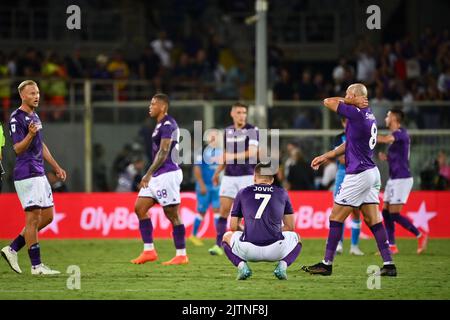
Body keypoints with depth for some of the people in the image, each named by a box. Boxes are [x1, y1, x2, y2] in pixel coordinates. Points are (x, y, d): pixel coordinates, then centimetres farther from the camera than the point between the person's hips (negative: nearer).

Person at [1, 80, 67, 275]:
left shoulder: (34, 116, 18)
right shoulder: (16, 118, -11)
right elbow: (18, 148, -17)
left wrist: (56, 167, 27)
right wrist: (30, 134, -34)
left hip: (39, 174, 9)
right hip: (26, 175, -9)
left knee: (47, 216, 9)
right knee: (33, 218, -7)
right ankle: (36, 265, -4)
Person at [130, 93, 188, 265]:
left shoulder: (168, 125, -14)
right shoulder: (161, 125, 17)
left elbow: (163, 153, -21)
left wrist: (149, 174, -24)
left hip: (167, 174, -11)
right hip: (157, 176, 11)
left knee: (172, 215, -5)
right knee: (139, 208, 7)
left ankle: (181, 255, 1)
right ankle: (149, 251, 8)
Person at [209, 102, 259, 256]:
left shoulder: (252, 130, -5)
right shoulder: (227, 131, 12)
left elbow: (252, 152, -19)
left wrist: (234, 156, -31)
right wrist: (217, 172, 20)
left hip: (247, 176, -4)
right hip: (229, 177, 4)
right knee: (224, 210, -3)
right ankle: (219, 245, -1)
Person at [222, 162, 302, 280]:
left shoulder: (243, 193, 14)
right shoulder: (282, 193, 16)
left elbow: (233, 227, 18)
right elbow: (290, 227, 21)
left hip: (248, 250, 0)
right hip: (275, 250, 0)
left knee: (227, 237, 32)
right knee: (295, 237, 34)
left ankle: (241, 265, 4)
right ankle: (282, 265, 4)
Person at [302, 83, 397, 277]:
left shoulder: (356, 114, -16)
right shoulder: (369, 116, 12)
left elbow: (328, 102, -8)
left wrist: (349, 101, 4)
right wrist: (326, 157, 23)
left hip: (358, 174, -9)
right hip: (372, 173, 9)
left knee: (336, 217, 0)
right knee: (374, 220, 8)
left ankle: (327, 264, 4)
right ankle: (388, 264, 3)